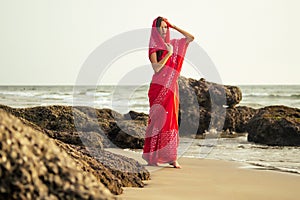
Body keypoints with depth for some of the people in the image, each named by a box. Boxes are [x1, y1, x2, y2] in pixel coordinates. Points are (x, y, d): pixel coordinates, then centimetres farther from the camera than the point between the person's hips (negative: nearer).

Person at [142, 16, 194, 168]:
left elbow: (190, 38, 12)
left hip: (171, 88, 5)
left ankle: (171, 157, 2)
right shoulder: (154, 47, -5)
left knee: (171, 120, 2)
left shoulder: (172, 44, 11)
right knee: (158, 120, -3)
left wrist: (173, 26, 8)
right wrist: (169, 53, -15)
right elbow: (156, 68, -16)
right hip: (159, 87, -5)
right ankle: (151, 157, 4)